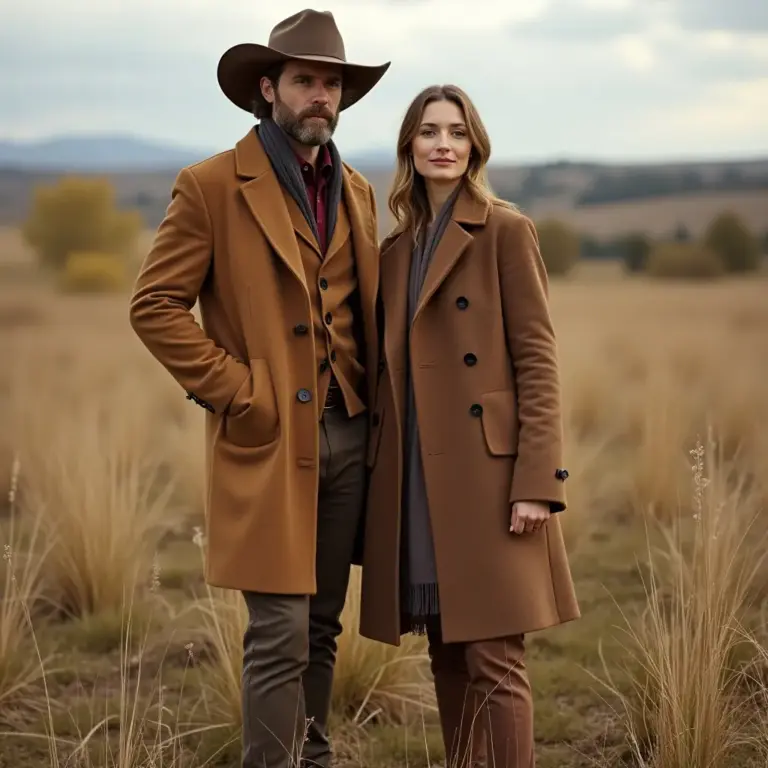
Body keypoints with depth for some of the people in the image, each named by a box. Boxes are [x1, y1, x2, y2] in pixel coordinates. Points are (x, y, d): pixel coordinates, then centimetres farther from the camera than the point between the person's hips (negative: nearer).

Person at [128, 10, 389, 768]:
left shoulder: (355, 191, 13)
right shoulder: (212, 186, -6)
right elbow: (154, 305, -7)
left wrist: (375, 399, 10)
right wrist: (236, 391, -11)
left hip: (348, 434, 6)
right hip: (269, 439, -6)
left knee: (322, 626, 12)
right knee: (280, 633, -7)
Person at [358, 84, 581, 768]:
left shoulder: (506, 231, -2)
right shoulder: (397, 248, 16)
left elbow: (537, 359, -8)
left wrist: (537, 482, -15)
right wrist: (379, 475, 11)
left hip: (485, 474, -6)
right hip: (415, 480, 6)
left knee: (493, 658, -7)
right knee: (446, 657, 10)